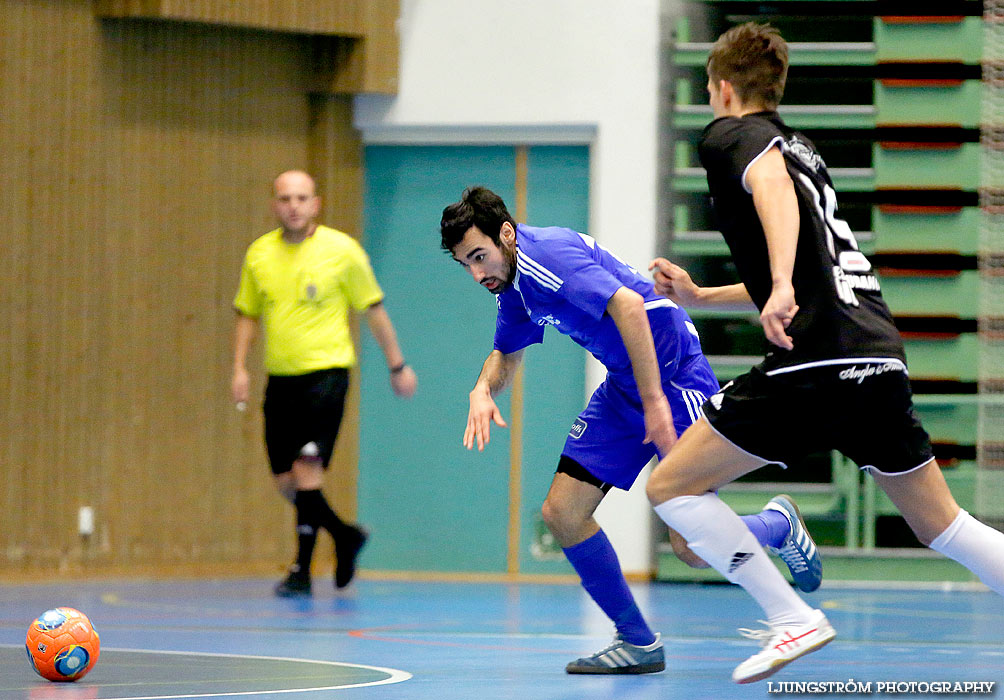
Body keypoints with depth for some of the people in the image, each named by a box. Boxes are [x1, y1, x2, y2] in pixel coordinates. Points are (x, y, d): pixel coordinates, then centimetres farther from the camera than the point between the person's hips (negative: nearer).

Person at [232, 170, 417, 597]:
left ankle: (302, 570, -13)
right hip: (280, 377, 5)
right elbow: (248, 314, 16)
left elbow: (373, 308, 5)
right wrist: (239, 367, 5)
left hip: (326, 371, -5)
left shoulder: (342, 250, -4)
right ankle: (344, 536, 31)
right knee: (285, 480, 7)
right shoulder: (259, 254, 6)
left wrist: (397, 365, 8)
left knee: (306, 466, -17)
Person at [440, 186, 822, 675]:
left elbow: (629, 305, -35)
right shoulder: (513, 284, 7)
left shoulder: (547, 252, -23)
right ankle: (637, 643, 9)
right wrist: (484, 388, 1)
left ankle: (779, 524, 19)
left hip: (674, 376, -9)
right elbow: (506, 353, 25)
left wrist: (655, 402, -35)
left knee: (692, 548, -13)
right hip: (621, 390, 9)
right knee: (562, 513, -2)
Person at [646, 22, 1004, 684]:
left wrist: (781, 285, -33)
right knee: (941, 523, 18)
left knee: (672, 487, 0)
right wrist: (700, 296, 45)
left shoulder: (729, 134, 5)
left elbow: (771, 182, -19)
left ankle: (794, 619, -7)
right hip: (882, 357, 8)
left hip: (815, 362, -8)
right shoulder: (800, 147, 28)